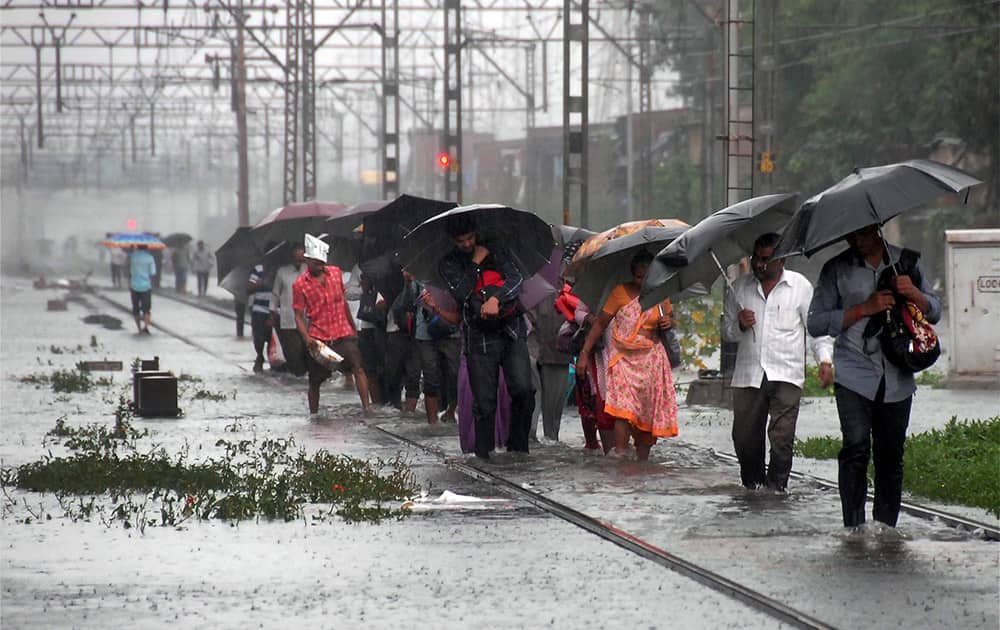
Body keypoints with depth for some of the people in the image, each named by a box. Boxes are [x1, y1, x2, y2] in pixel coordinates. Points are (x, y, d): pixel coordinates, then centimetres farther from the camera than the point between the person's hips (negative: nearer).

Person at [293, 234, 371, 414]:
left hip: (343, 333, 2)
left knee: (357, 367, -17)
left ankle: (367, 407, -23)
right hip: (319, 338, -2)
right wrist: (307, 339, -20)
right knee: (314, 381, 5)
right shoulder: (300, 285, -5)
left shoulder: (335, 273, 7)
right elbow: (299, 316, -5)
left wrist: (353, 327, 22)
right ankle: (313, 416, 19)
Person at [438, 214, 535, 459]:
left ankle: (517, 445, -2)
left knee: (523, 390, -15)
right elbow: (460, 293, -8)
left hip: (511, 331, 1)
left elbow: (516, 279, -2)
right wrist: (475, 264, -6)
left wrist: (496, 299, -19)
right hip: (479, 337, -1)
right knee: (485, 402, -3)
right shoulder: (448, 264, 9)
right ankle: (483, 454, 6)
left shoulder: (495, 251, 11)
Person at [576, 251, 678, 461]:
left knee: (648, 411, 2)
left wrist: (669, 322, -2)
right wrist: (584, 353, -7)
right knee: (623, 406, -19)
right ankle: (619, 454, -23)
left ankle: (643, 461, 10)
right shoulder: (620, 292, -5)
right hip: (623, 357, -3)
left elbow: (670, 317, 24)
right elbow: (600, 323, -2)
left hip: (650, 360, 3)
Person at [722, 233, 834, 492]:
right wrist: (739, 326, -3)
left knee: (782, 436, -12)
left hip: (786, 375, -3)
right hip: (748, 374, 3)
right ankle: (752, 483, 16)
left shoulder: (800, 286, 6)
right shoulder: (740, 287, 13)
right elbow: (726, 331, 20)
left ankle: (776, 485, -6)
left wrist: (825, 359, -5)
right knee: (744, 436, 1)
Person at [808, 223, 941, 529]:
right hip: (854, 374, -2)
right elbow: (816, 323, 1)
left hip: (897, 377, 2)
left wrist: (914, 294, -8)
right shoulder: (836, 270, 5)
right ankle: (854, 529, -15)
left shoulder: (904, 261, 11)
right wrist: (864, 309, -9)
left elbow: (934, 313, 14)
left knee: (891, 456, 3)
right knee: (856, 449, -16)